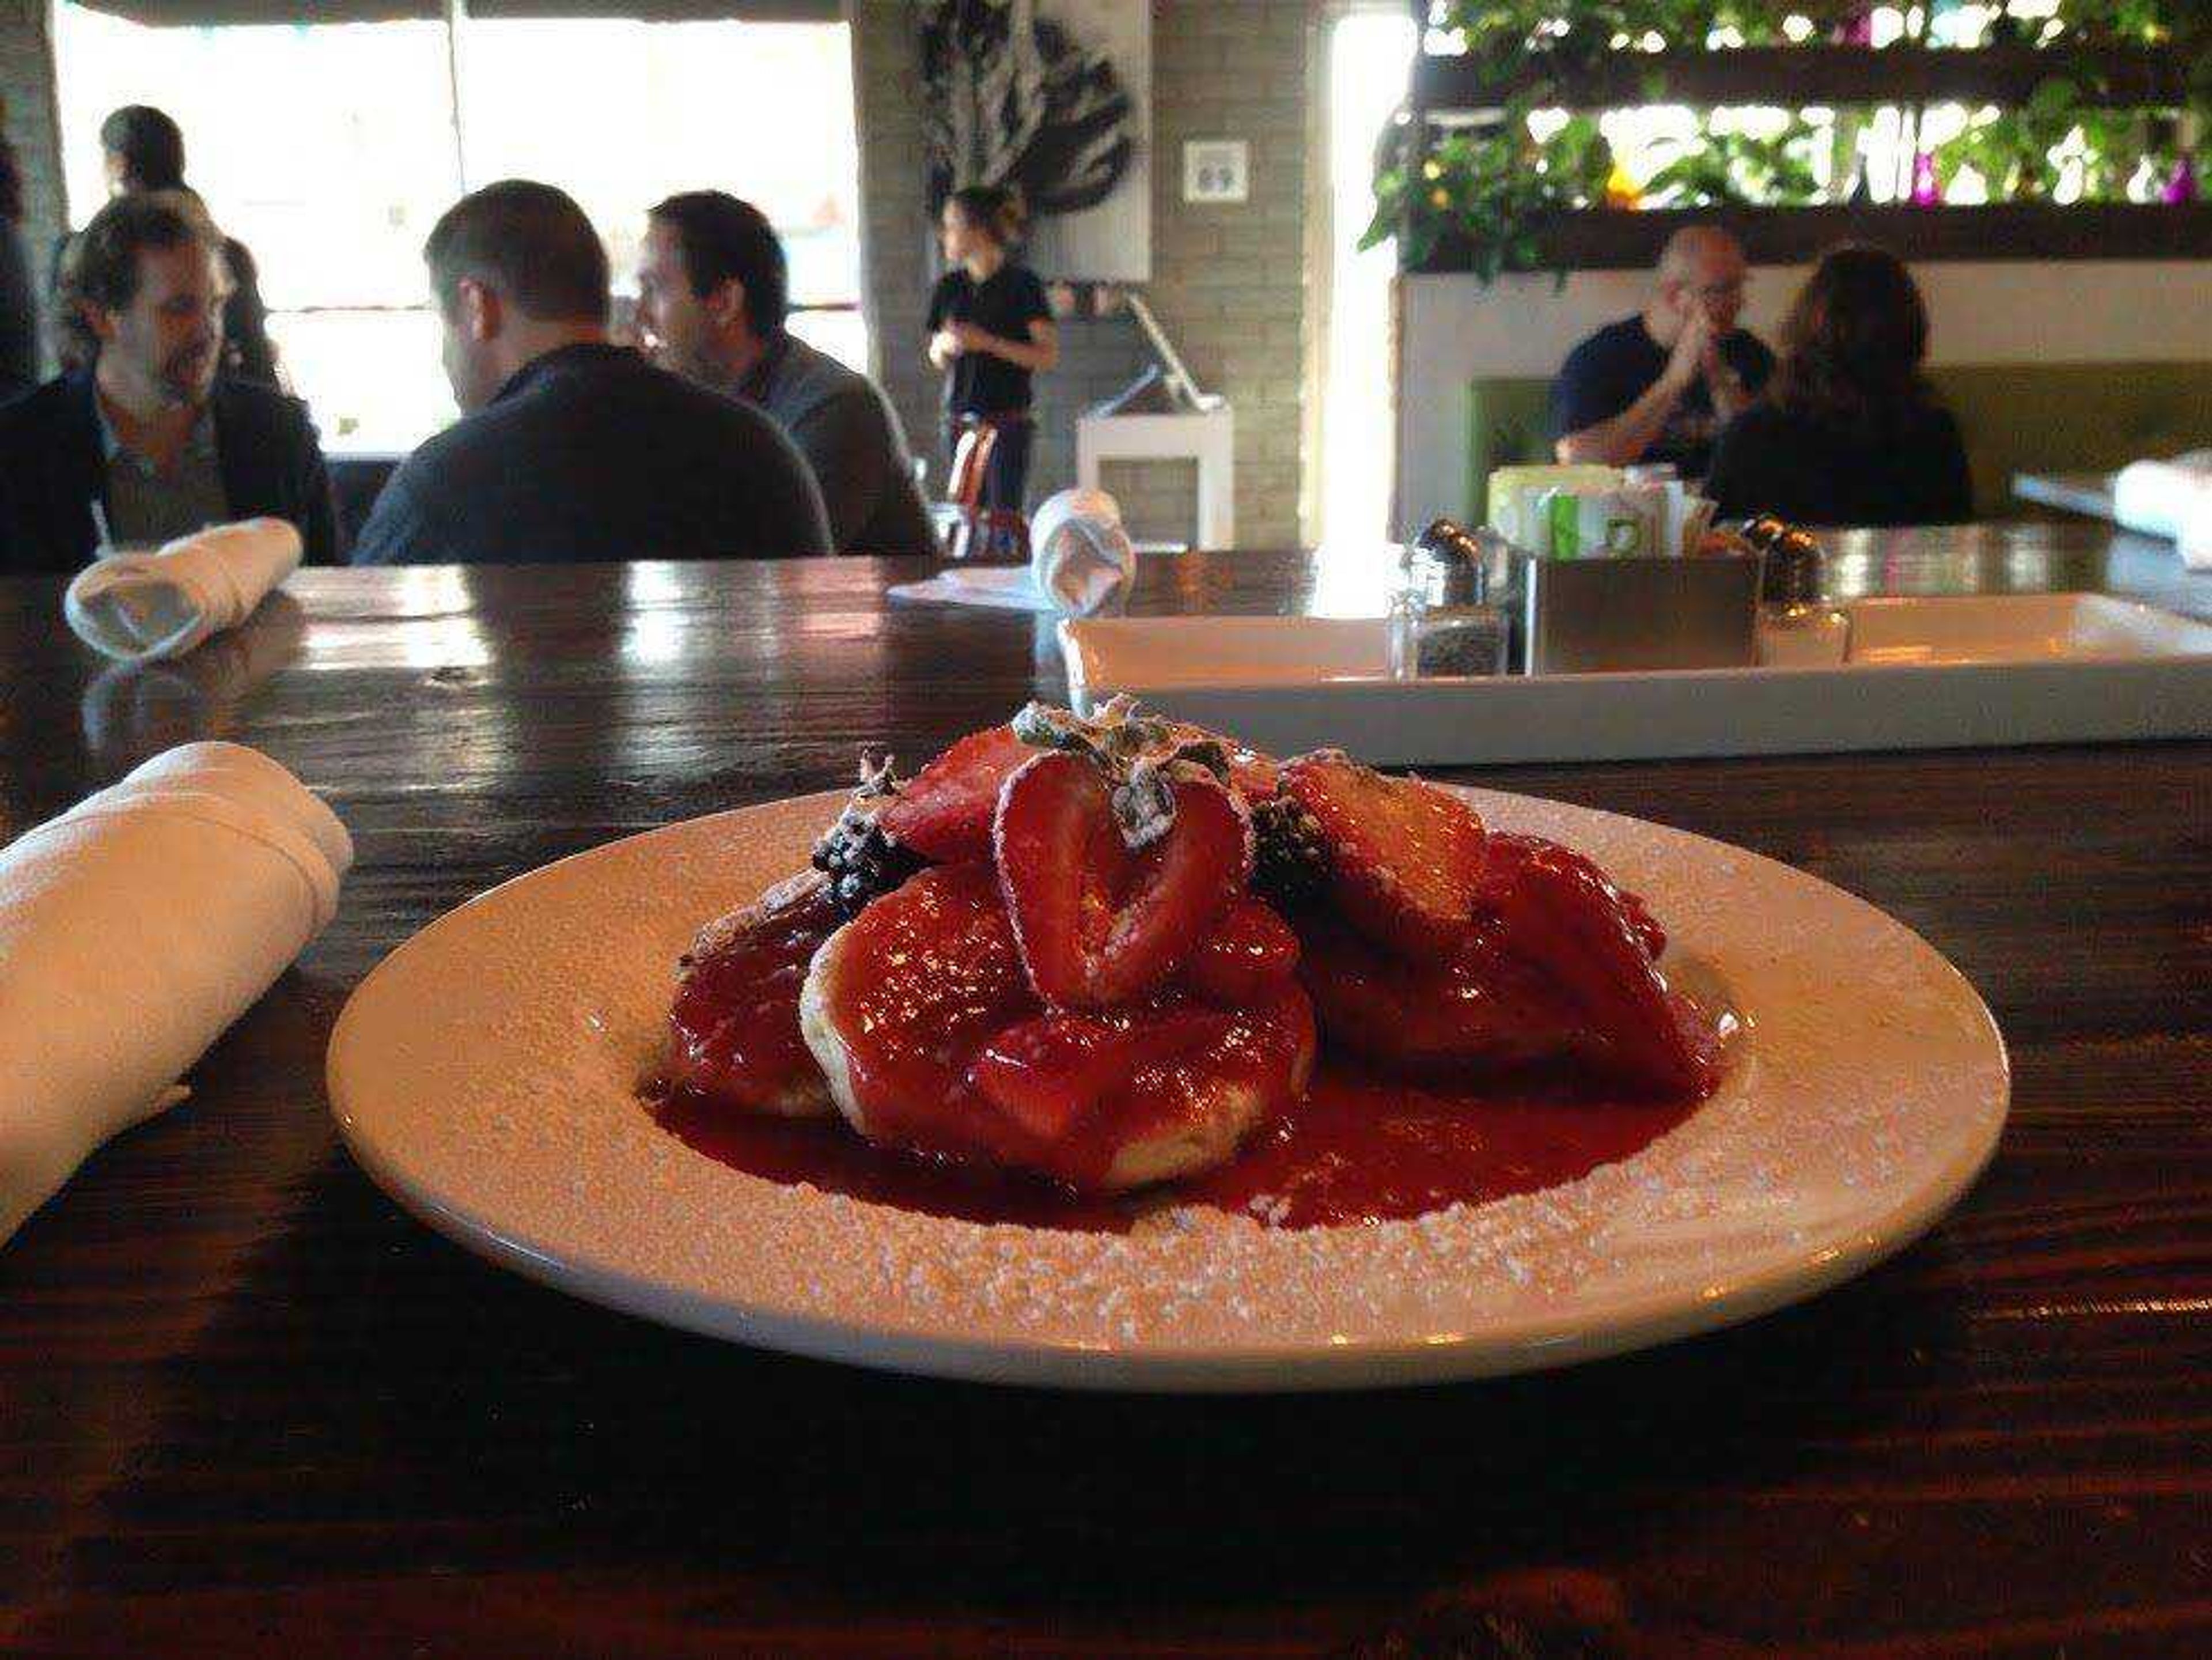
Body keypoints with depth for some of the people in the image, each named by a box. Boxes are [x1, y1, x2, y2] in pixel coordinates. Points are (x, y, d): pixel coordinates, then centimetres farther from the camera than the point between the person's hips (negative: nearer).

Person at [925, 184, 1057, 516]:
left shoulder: (1021, 283, -4)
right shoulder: (950, 286, 11)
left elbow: (1049, 356, -9)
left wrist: (989, 343, -16)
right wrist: (945, 345, -3)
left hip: (1008, 421, -5)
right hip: (960, 422, 5)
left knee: (1004, 514, -9)